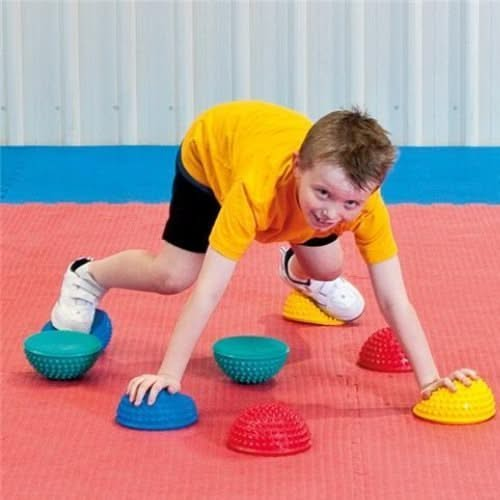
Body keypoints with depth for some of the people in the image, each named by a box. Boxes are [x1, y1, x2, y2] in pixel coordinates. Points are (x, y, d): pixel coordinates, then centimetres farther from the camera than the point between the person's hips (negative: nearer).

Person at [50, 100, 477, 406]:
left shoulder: (365, 204, -39)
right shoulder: (257, 188, -50)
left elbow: (394, 299, -34)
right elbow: (208, 290, -49)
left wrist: (429, 379, -41)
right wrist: (170, 375, -52)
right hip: (213, 144, -3)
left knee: (326, 268, 6)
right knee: (173, 276, -6)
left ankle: (299, 273, 45)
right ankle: (86, 278, 25)